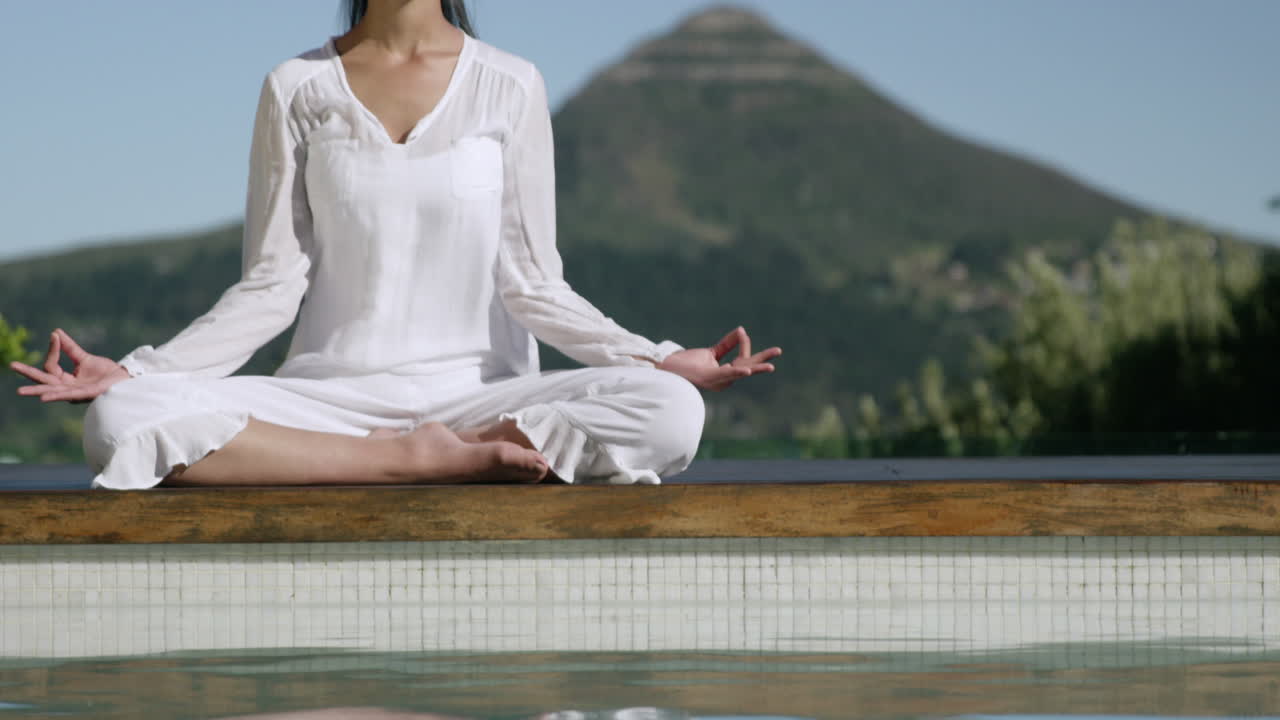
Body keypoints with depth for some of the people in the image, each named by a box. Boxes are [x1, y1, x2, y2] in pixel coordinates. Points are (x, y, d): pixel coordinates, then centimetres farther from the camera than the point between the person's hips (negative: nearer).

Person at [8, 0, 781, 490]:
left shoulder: (509, 87, 6)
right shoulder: (299, 90, 7)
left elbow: (531, 284, 2)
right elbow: (272, 287, 4)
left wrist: (660, 358, -13)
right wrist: (134, 371, -9)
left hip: (478, 392, -1)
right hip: (330, 396, 1)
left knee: (669, 410, -29)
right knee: (121, 420, -28)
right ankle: (421, 462, -23)